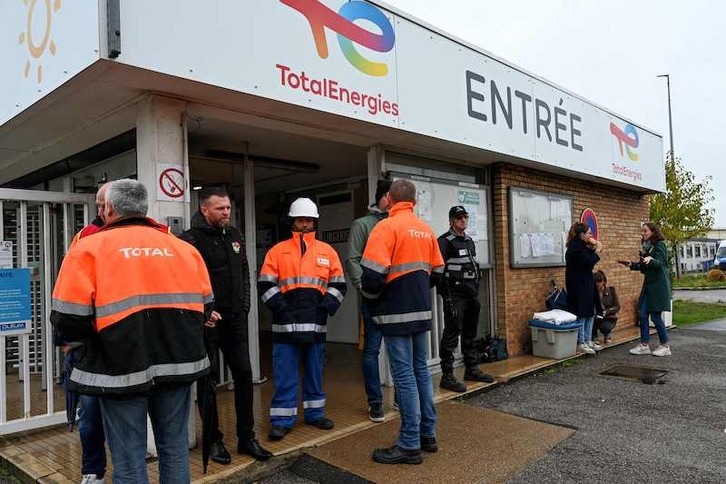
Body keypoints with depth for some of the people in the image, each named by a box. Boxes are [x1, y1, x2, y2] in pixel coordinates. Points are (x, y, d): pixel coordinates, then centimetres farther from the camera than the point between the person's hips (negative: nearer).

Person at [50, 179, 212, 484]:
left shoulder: (89, 248, -4)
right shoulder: (184, 248, 7)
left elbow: (68, 320, -10)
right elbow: (204, 308, 10)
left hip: (123, 368, -3)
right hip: (178, 363, 4)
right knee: (175, 449, 17)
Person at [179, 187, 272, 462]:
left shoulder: (235, 237, 12)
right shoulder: (191, 239, -8)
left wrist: (244, 305, 11)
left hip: (235, 319, 6)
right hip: (208, 321, -6)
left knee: (244, 374, 6)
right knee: (207, 378, 6)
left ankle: (247, 437, 18)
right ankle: (214, 439, 19)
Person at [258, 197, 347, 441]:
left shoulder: (327, 251, 10)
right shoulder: (278, 250, 5)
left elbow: (338, 284, 10)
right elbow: (266, 284, 1)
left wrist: (328, 304, -5)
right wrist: (279, 305, -11)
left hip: (316, 322, 2)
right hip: (286, 323, -2)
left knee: (315, 370, 13)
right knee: (285, 374, 2)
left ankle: (315, 412, 27)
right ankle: (282, 419, 10)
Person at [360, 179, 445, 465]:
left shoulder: (387, 227, -12)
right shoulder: (426, 229, 9)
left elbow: (373, 273, -20)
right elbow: (436, 271, 14)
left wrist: (370, 295, 0)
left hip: (397, 313, -7)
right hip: (422, 311, 7)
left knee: (404, 377, -1)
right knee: (421, 371, 16)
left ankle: (410, 445, 7)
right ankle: (428, 434, 26)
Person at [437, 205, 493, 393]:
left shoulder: (469, 241, 17)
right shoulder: (444, 241, -9)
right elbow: (439, 269, -16)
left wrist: (476, 293, 18)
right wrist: (447, 297, -20)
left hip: (471, 296, 8)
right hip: (454, 296, -8)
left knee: (470, 334, 17)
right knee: (451, 335, -6)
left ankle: (472, 369, 29)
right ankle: (447, 376, -1)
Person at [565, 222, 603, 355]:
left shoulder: (580, 245, 14)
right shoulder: (575, 247, -17)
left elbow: (588, 259, 13)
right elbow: (588, 262, -22)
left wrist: (593, 249, 3)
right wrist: (597, 251, -11)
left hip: (586, 284, 10)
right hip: (578, 286, -10)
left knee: (590, 313, 12)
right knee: (581, 314, -4)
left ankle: (588, 341, 19)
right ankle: (581, 343, 3)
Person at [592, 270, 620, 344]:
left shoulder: (611, 290, -5)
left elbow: (617, 306, -5)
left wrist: (606, 311, -23)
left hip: (609, 318, 0)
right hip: (596, 318, 1)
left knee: (605, 327, -33)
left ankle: (608, 334, 6)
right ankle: (593, 337, -7)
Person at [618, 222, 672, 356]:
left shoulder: (660, 245, -9)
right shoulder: (647, 247, 14)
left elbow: (658, 263, -24)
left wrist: (650, 260, -43)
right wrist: (631, 264, 8)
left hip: (659, 285, -8)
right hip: (648, 284, 8)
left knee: (655, 315, -5)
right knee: (642, 314, 4)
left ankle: (665, 346, 9)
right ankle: (644, 345, 10)